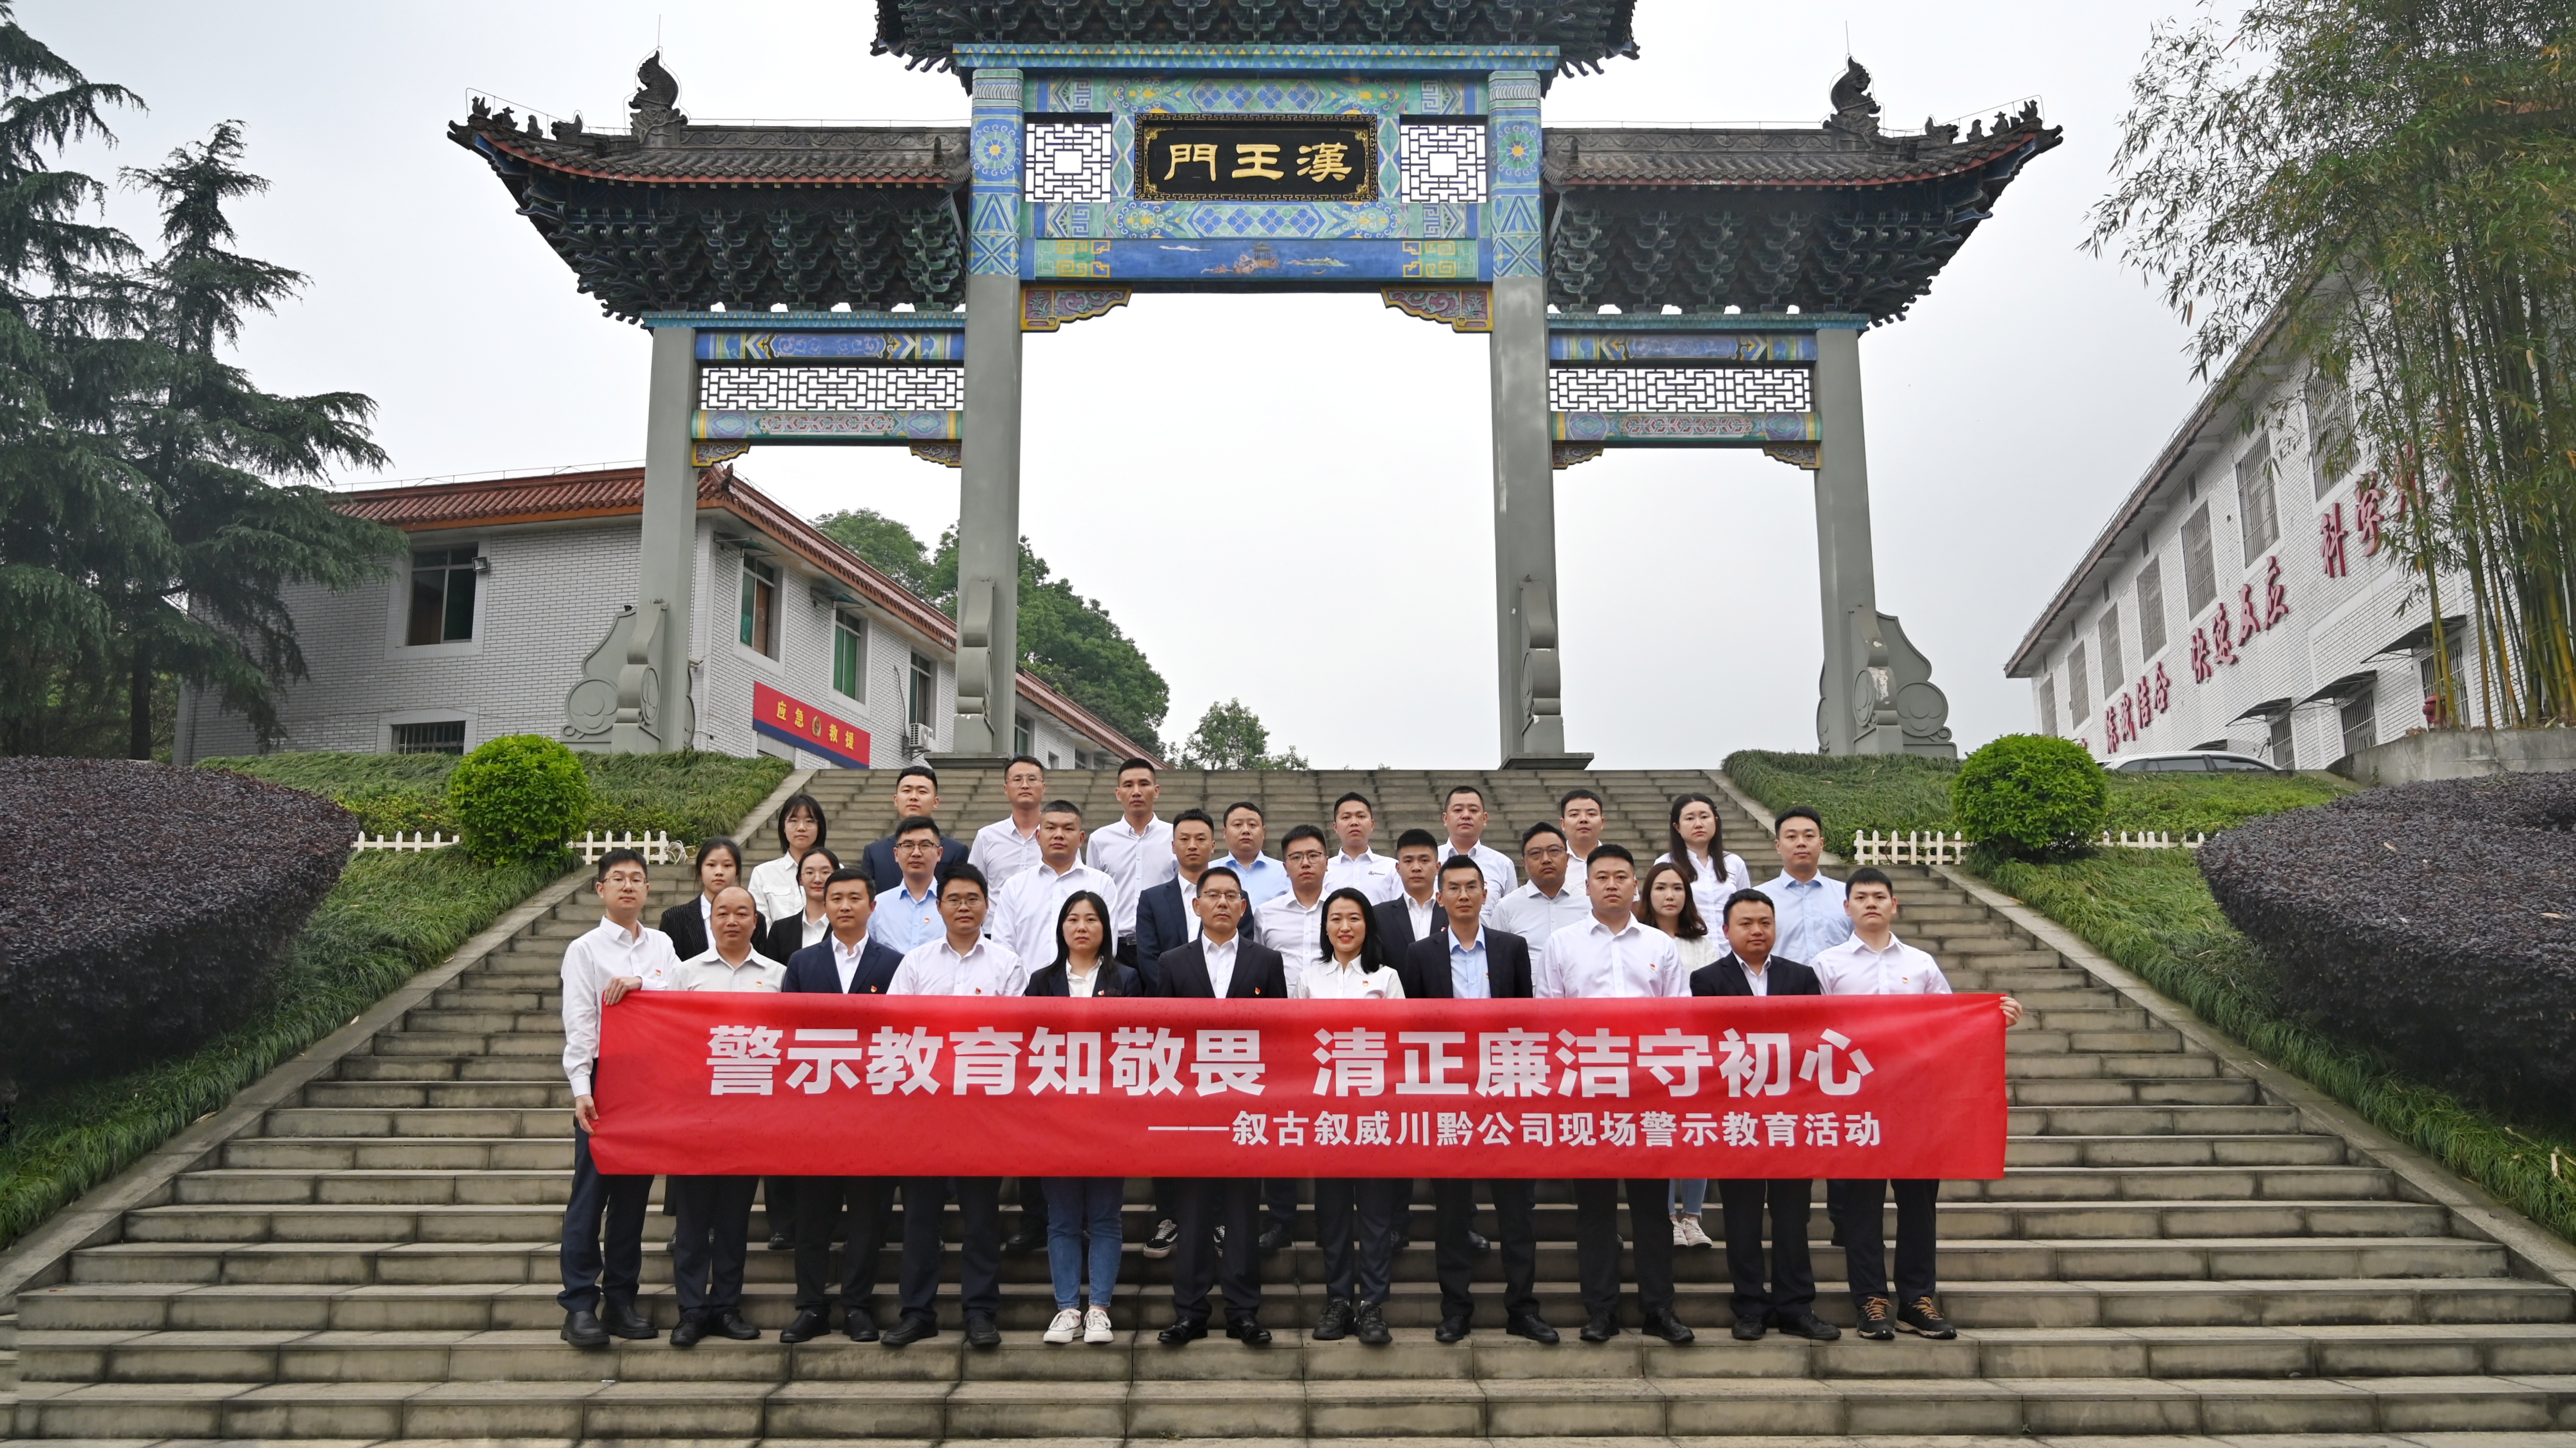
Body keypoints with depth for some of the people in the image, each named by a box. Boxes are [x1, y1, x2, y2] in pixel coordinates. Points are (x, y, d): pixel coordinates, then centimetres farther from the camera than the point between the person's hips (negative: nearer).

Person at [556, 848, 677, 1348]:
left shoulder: (662, 946, 12)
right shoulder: (585, 950, 3)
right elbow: (578, 1024, -4)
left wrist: (641, 983, -17)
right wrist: (581, 1089, -12)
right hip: (602, 1078, -3)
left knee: (635, 1193, 8)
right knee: (591, 1192, -3)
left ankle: (621, 1300, 16)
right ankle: (580, 1305, 3)